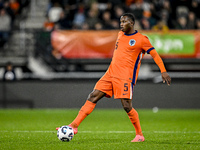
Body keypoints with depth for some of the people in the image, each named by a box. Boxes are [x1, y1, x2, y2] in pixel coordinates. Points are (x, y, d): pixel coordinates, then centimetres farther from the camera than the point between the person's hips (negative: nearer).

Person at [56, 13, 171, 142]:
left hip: (126, 77, -6)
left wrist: (163, 71, -11)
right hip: (111, 74, 6)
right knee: (93, 97, -3)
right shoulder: (120, 34, 17)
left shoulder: (141, 39, -3)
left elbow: (155, 54, -3)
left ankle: (140, 135, 4)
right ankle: (74, 126, -6)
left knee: (127, 106, -13)